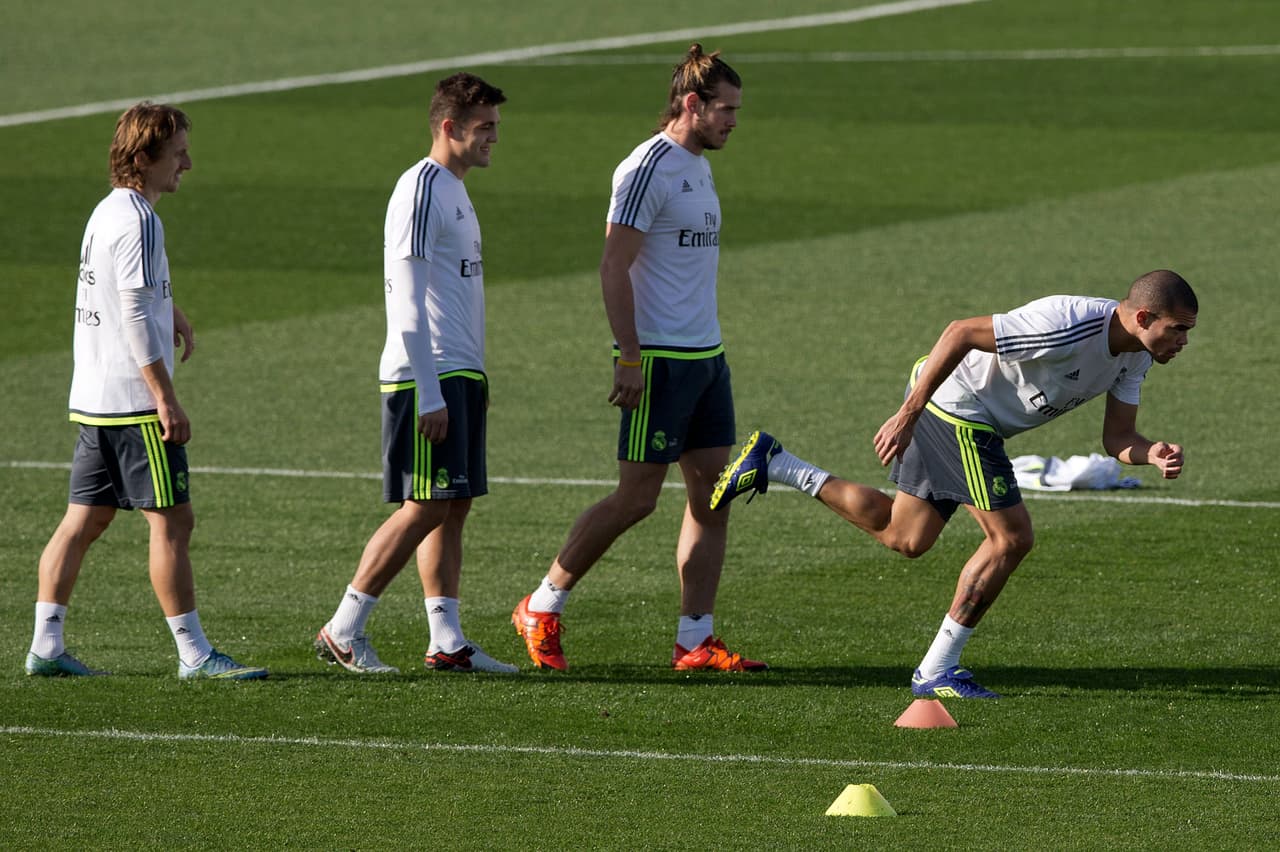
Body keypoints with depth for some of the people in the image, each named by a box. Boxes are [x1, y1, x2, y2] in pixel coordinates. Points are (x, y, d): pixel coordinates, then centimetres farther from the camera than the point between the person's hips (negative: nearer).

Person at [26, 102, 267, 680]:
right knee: (172, 521, -6)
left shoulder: (107, 212, 15)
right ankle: (194, 654, -4)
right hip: (134, 399, -10)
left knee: (84, 520, 10)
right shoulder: (138, 220, -15)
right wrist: (166, 398, -19)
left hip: (92, 397, 10)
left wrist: (166, 307, 32)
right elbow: (135, 315, -20)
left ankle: (46, 646, 9)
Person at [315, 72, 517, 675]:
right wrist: (429, 394, -21)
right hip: (428, 377, -10)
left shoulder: (455, 192, 18)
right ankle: (342, 630, -5)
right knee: (426, 507, -10)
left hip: (460, 376, 10)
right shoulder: (421, 191, -13)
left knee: (453, 508, 7)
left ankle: (447, 642, 8)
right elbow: (408, 304, -17)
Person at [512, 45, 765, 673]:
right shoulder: (648, 168, -13)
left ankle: (695, 641, 5)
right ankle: (541, 608, 7)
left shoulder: (698, 169, 15)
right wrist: (630, 356, -21)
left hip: (705, 356, 9)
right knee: (637, 497, -6)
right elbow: (614, 266, -17)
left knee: (712, 494, 3)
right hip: (658, 359, -9)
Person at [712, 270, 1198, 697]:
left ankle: (774, 465, 22)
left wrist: (1154, 455, -21)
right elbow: (961, 333, -29)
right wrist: (907, 417, -27)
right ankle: (937, 672, -3)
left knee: (904, 539, 17)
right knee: (1011, 537, -10)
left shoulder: (1135, 354, -3)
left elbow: (1117, 437, 2)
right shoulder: (1069, 326, -31)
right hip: (955, 404, -10)